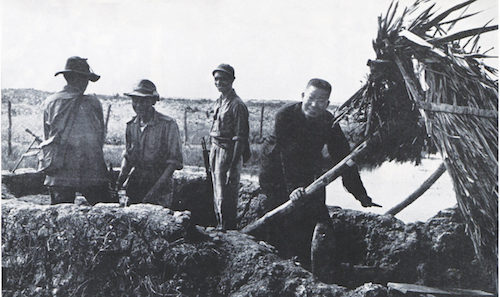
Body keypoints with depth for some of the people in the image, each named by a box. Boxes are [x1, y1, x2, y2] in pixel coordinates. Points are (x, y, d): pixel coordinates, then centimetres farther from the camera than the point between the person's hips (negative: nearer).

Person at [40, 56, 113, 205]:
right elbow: (101, 137, 3)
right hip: (91, 173, -3)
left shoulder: (49, 103, 3)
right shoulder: (93, 103, -4)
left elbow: (47, 136, 10)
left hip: (58, 176, 3)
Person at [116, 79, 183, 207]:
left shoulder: (168, 125, -10)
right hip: (135, 183, 4)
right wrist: (120, 180, 0)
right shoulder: (131, 125, 7)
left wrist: (156, 188, -19)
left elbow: (174, 162, -11)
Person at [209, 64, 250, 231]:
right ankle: (220, 227, 27)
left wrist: (232, 167, -20)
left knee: (226, 200, -3)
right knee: (217, 197, 15)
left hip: (229, 153, -8)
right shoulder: (218, 102, 12)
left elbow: (240, 139, -17)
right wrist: (213, 153, 13)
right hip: (215, 150, 8)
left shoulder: (237, 105, -13)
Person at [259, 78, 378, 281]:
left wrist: (361, 195, -10)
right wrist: (292, 188, -41)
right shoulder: (286, 116, -21)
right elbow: (286, 153, -30)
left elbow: (343, 158, -8)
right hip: (277, 177, -3)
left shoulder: (329, 123, -9)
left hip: (308, 177, 4)